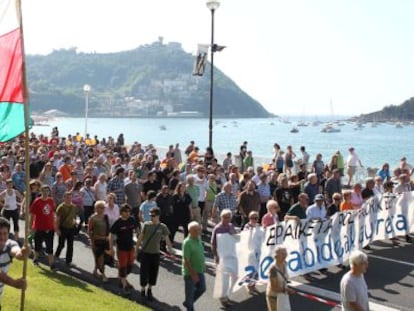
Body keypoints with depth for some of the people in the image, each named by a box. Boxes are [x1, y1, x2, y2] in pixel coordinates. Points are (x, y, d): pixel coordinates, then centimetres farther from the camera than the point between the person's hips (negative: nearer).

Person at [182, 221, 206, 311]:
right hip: (190, 272, -8)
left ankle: (187, 303, 37)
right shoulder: (187, 242, -22)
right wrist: (193, 274, -23)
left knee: (202, 288, 18)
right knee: (190, 292, 6)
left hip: (200, 271, 8)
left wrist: (203, 264, 17)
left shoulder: (199, 238, 2)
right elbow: (186, 261, -23)